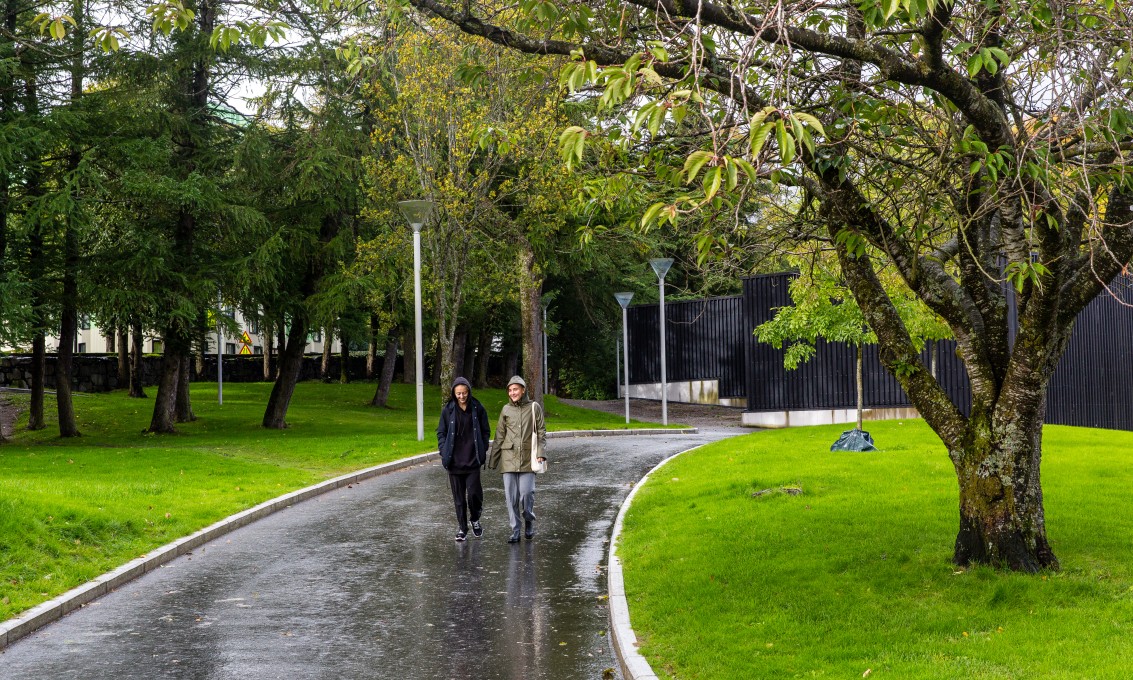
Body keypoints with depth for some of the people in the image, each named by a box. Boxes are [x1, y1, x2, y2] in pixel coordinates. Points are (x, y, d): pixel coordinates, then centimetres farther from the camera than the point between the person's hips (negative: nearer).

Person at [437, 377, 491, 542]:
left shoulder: (477, 409, 0)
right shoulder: (448, 410, 1)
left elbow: (485, 432, 8)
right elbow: (441, 433, 7)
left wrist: (483, 452, 1)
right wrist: (444, 453, -3)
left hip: (473, 460, -1)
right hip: (454, 461, 1)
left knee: (474, 493, -7)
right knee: (458, 497, 6)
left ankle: (475, 520, 20)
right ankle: (462, 527, 18)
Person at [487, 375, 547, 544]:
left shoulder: (534, 408, 3)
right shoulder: (506, 410, 8)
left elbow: (542, 433, 5)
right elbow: (499, 436, 12)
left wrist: (541, 453, -7)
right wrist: (492, 460, 11)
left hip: (528, 458, -2)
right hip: (509, 457, 2)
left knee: (526, 492, -10)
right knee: (510, 495, 0)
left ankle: (529, 521, 18)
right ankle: (515, 531, 8)